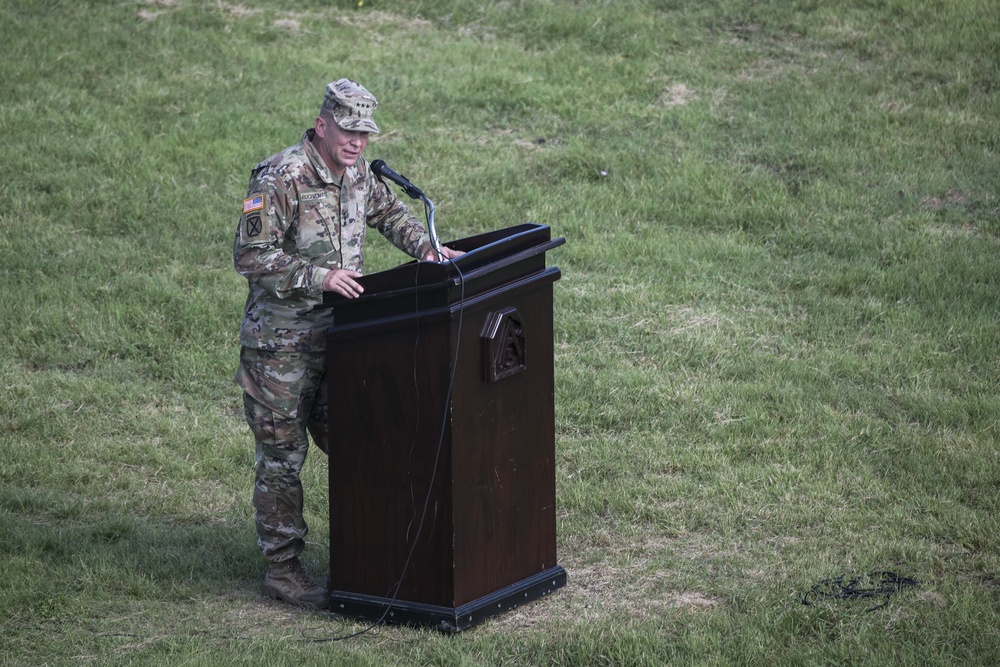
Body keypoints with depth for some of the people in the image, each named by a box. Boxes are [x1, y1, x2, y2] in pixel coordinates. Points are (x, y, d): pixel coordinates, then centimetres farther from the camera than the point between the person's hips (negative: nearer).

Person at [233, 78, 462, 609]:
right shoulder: (280, 179, -19)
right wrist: (320, 276, -26)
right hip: (281, 340, -7)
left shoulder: (357, 174, 5)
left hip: (336, 331, 7)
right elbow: (251, 256, -22)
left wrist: (426, 247, 9)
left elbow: (389, 214, 25)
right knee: (282, 455, 0)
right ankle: (281, 569, 8)